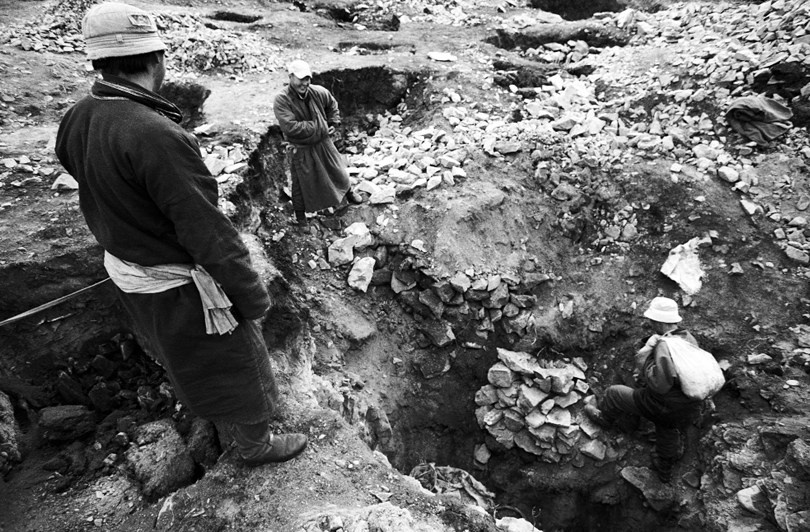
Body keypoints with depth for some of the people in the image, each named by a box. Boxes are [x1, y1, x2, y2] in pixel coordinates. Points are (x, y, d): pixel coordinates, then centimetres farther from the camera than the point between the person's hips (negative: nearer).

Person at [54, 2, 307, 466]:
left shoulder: (76, 121, -6)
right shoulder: (156, 136, -33)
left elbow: (102, 204, 5)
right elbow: (208, 232, -29)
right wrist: (253, 296, -19)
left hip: (125, 270, 9)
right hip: (179, 285, -8)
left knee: (187, 355, 32)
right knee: (234, 364, 15)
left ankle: (215, 411, 60)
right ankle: (257, 444, 38)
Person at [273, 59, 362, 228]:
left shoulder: (319, 92, -11)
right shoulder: (281, 100, -24)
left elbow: (332, 106, 13)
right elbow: (290, 127, -33)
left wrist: (333, 124, 0)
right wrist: (319, 126, -25)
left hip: (324, 143, 4)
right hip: (301, 149, -4)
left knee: (337, 170, 22)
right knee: (302, 182, 11)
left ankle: (348, 192, 52)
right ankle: (300, 214, 35)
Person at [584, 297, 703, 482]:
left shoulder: (664, 347, -30)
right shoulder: (690, 339, -3)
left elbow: (654, 383, -31)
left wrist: (646, 349, -26)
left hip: (661, 406, -8)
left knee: (614, 393, 12)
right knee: (668, 433, 34)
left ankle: (604, 417, 42)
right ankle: (664, 470, 58)